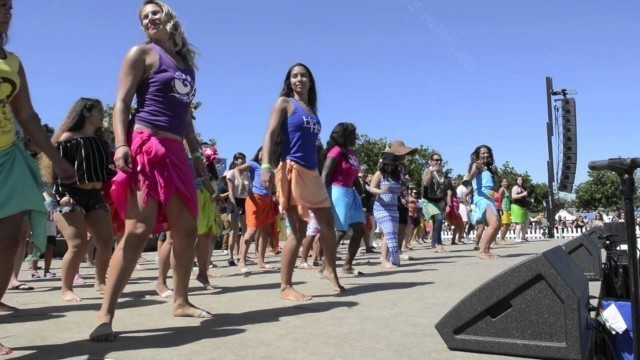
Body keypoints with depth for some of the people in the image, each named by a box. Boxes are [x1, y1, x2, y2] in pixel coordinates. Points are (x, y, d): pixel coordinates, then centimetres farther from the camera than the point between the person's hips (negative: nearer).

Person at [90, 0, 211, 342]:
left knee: (187, 228, 8)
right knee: (138, 229, -16)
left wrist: (196, 152, 20)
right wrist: (121, 144, -19)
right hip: (146, 146, -7)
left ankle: (181, 301, 21)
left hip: (175, 151, 7)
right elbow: (121, 102, -5)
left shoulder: (187, 62, 22)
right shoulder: (142, 53, 4)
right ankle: (105, 316, -12)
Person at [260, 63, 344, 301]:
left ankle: (330, 270, 33)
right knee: (298, 230, -9)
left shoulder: (312, 109, 19)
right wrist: (266, 166, -22)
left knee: (328, 224, 12)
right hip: (292, 171, -7)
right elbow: (270, 135, -8)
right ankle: (285, 287, -1)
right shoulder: (284, 103, 2)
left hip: (313, 173, 7)